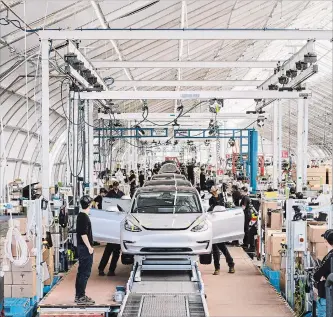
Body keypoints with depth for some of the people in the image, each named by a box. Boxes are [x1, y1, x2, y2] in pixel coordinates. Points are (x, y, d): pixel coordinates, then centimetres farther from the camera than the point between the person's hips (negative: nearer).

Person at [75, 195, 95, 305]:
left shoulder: (80, 216, 13)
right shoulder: (84, 217, -17)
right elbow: (83, 234, -22)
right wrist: (89, 247, -18)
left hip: (81, 247, 10)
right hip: (85, 247, -10)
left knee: (81, 272, 14)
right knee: (85, 273, -7)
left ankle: (78, 295, 20)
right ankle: (81, 297, -5)